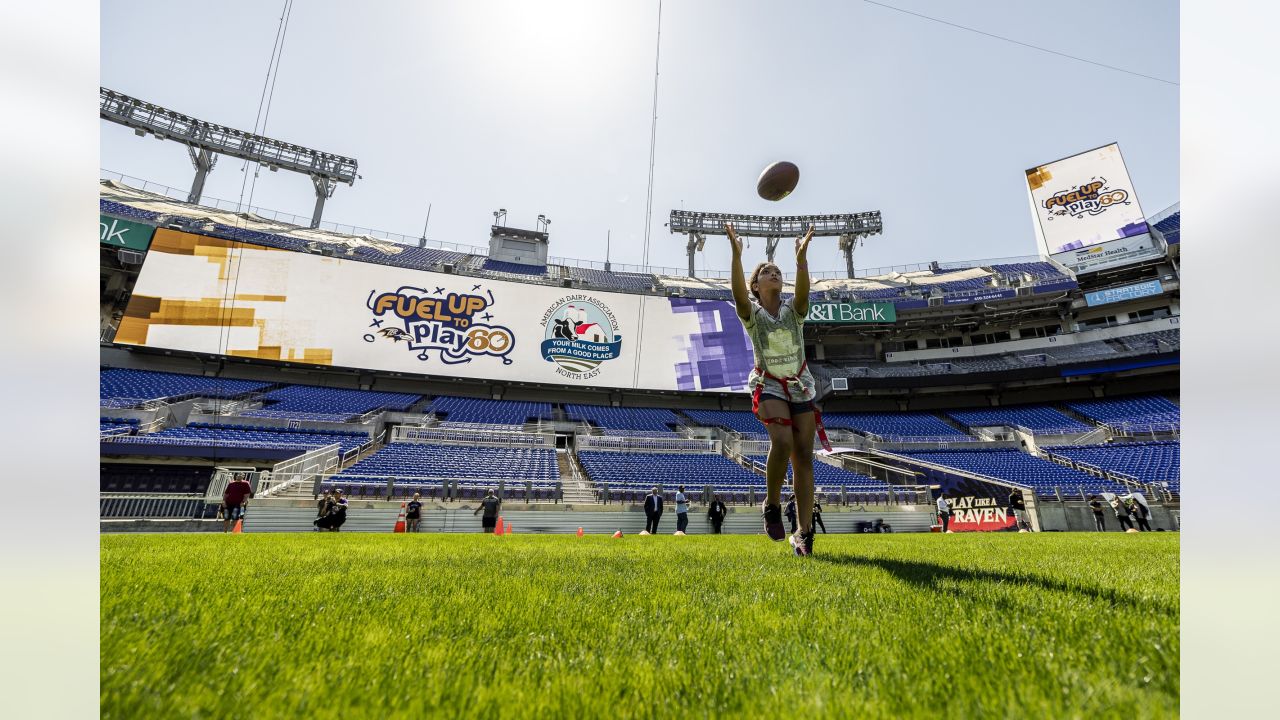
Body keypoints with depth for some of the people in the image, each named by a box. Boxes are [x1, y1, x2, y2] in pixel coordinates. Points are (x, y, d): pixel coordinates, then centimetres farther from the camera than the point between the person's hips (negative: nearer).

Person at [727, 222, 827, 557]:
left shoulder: (794, 309, 2)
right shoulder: (751, 312, -3)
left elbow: (804, 292, -22)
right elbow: (738, 293, -25)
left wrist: (802, 258, -38)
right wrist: (736, 255, -38)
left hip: (800, 386, 3)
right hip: (769, 386, -3)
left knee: (804, 455, -2)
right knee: (782, 442, -26)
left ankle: (804, 533, 4)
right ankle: (772, 505, -1)